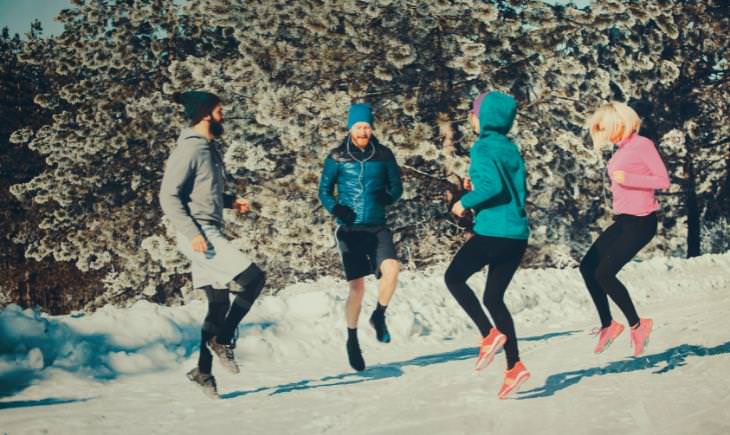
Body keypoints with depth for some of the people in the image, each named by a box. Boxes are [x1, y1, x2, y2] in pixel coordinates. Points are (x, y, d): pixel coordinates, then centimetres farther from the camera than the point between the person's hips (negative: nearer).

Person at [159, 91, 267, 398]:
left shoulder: (209, 148, 16)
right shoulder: (189, 149, -12)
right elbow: (168, 196, -16)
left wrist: (230, 201, 10)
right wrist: (192, 233, -22)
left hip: (212, 232, 9)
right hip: (199, 234, -9)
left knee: (219, 304, 10)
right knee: (253, 278, -15)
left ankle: (204, 370, 18)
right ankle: (223, 339, -2)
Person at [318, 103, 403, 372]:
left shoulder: (383, 155, 3)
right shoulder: (337, 158, 0)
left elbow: (396, 188, 11)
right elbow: (324, 191, 6)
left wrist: (384, 199, -12)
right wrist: (337, 209, -15)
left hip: (378, 228, 1)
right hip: (350, 229, -1)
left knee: (391, 269, -24)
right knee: (357, 287, -3)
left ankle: (379, 316, 3)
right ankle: (352, 340, 18)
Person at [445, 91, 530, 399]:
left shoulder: (483, 148, -10)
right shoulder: (511, 148, 15)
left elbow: (493, 185, -24)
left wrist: (466, 201, -9)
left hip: (492, 232, -8)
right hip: (518, 234, 8)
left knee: (454, 278, 11)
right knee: (494, 298, 14)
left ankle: (490, 334, -3)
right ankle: (514, 367, 7)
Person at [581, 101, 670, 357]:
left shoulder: (642, 145, -11)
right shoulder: (621, 150, 12)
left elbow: (663, 181, -15)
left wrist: (627, 178, -21)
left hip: (640, 221, -9)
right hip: (623, 220, 9)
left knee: (604, 273, -12)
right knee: (587, 266, 4)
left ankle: (636, 325, 3)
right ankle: (608, 325, 13)